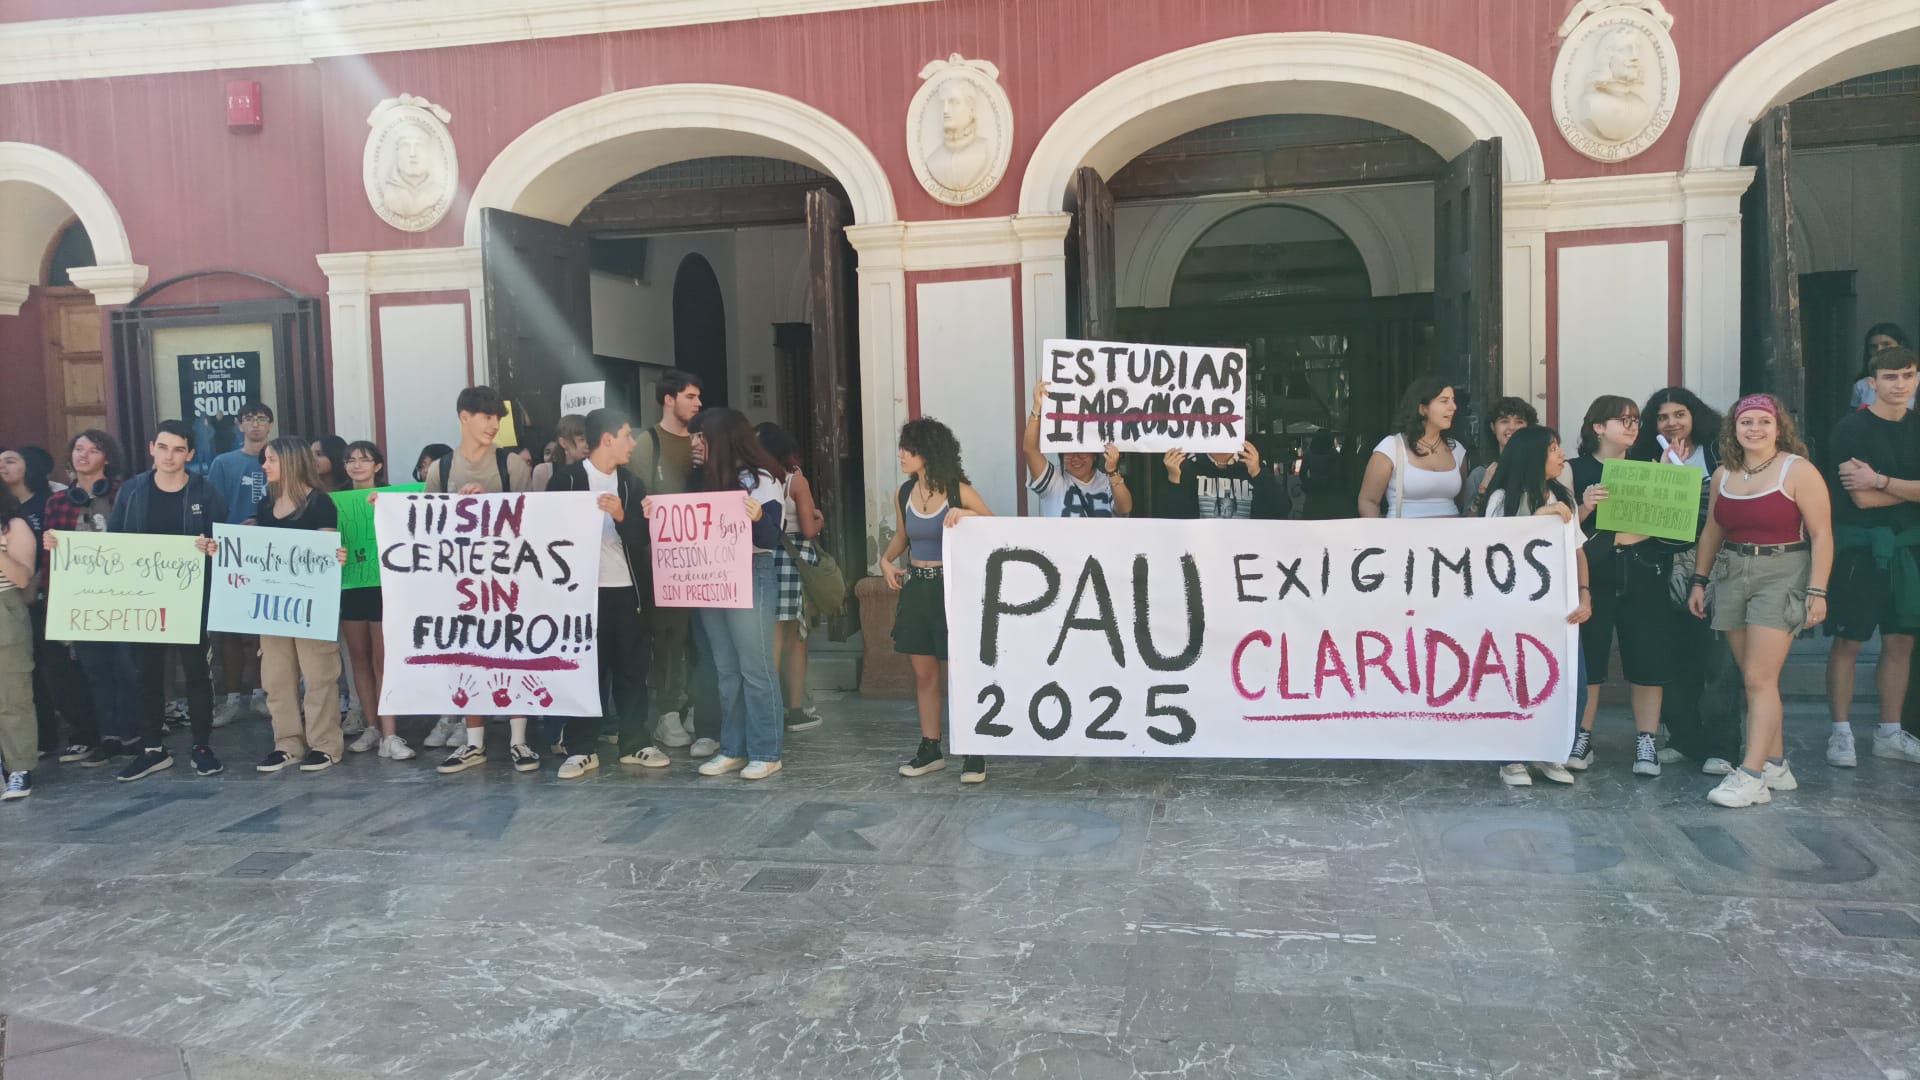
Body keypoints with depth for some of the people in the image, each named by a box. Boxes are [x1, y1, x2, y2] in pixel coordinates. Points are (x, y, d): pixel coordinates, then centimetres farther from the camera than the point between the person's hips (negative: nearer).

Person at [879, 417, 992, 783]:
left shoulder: (959, 492, -9)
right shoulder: (903, 494, 5)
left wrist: (968, 514, -20)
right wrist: (886, 559, 6)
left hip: (951, 587, -5)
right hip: (916, 588, 5)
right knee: (924, 673, 11)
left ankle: (974, 753, 9)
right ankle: (930, 749, 22)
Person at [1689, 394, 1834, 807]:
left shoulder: (1798, 470, -7)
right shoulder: (1723, 474, 9)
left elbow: (1821, 535, -9)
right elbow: (1712, 531, 17)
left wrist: (1817, 591, -14)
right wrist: (1699, 581, 13)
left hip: (1781, 575, -6)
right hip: (1731, 574, 6)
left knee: (1759, 678, -10)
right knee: (1755, 678, 9)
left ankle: (1751, 776, -9)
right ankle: (1775, 765, 18)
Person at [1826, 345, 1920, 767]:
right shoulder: (1852, 429, -7)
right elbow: (1862, 499, -13)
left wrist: (1880, 481, -16)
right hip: (1861, 546, -5)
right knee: (1848, 641, -2)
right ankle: (1841, 733, 5)